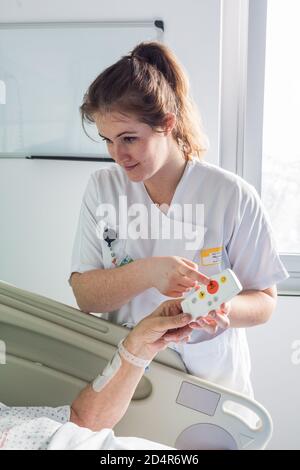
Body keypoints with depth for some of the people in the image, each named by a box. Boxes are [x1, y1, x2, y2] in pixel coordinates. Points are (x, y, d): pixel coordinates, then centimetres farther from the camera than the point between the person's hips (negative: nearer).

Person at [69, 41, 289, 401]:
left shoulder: (232, 196, -12)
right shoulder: (102, 189, -3)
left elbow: (265, 300, -2)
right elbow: (84, 296, -6)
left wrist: (226, 312, -23)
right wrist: (147, 272, -23)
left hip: (210, 379, -1)